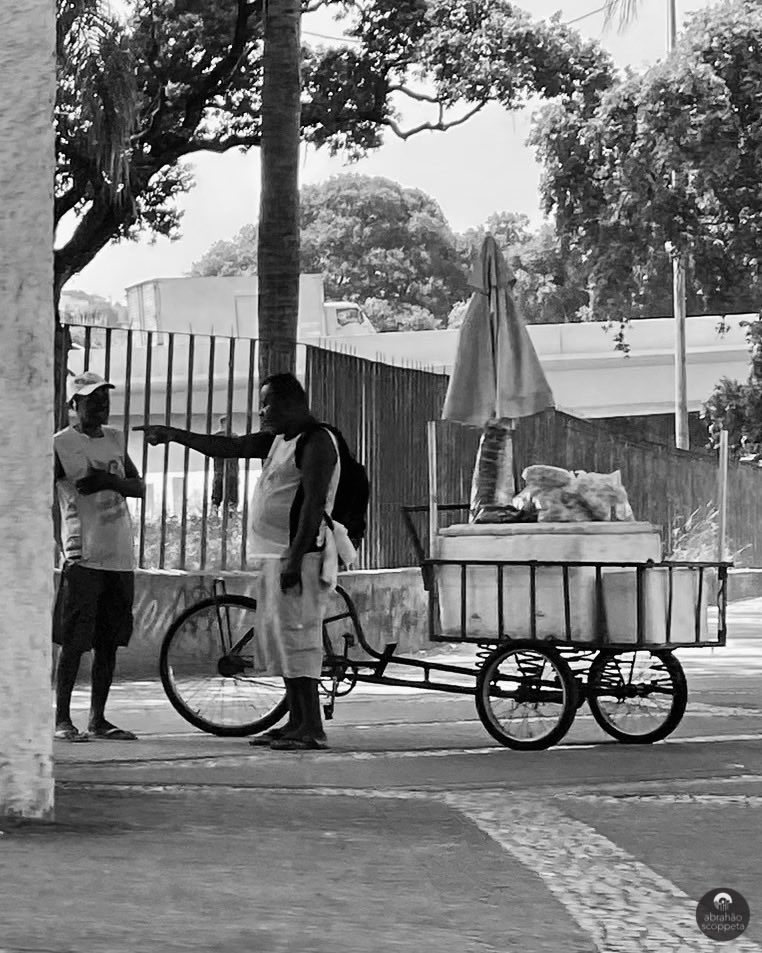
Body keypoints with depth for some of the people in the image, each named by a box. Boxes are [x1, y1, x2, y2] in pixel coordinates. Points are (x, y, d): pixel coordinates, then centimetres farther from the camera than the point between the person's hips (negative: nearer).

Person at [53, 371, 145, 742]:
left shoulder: (115, 439, 15)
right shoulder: (61, 444, -5)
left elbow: (139, 486, 15)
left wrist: (110, 480, -7)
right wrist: (67, 550, -15)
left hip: (120, 556, 6)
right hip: (83, 557, -6)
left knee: (109, 642, 8)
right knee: (73, 641, -5)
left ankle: (98, 719, 15)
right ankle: (62, 719, 3)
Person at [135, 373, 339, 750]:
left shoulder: (317, 442, -11)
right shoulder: (278, 440, 18)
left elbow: (314, 504, -18)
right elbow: (228, 447, 23)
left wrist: (295, 558, -24)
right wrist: (172, 434, 22)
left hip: (299, 556, -10)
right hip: (273, 554, 10)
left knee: (297, 634, -12)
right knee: (281, 638, 10)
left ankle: (313, 727, -12)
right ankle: (296, 721, 15)